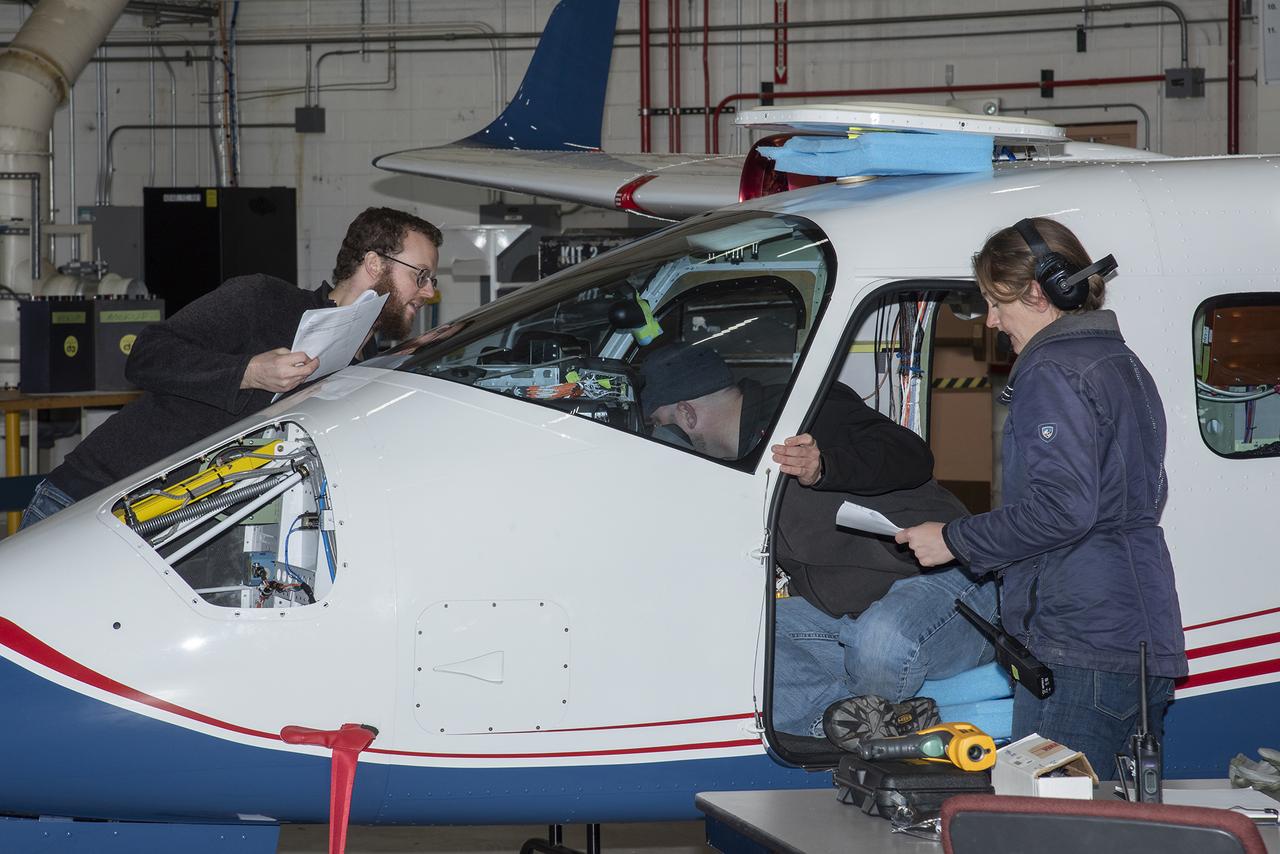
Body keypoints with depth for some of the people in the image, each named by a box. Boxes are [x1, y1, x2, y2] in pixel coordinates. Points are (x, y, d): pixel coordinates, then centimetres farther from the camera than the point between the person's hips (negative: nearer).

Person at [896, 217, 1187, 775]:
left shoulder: (1052, 374, -10)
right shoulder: (1123, 364, 20)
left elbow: (1063, 508, -21)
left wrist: (955, 541, -9)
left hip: (1079, 650, -10)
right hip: (1141, 644, 10)